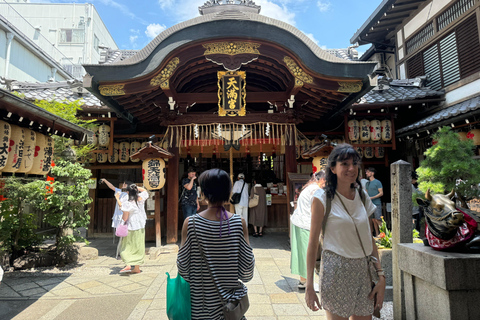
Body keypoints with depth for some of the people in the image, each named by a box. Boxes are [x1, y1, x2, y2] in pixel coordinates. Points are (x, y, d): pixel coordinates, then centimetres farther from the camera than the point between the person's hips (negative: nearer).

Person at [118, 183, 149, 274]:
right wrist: (136, 187, 9)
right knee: (138, 246, 11)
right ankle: (137, 268, 18)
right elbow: (145, 191, 18)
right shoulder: (141, 198, -5)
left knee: (127, 246, 11)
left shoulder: (127, 203, -19)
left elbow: (125, 218, -13)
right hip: (141, 227, 5)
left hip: (131, 227, -5)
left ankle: (128, 265, -3)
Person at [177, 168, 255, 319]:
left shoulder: (190, 223, -18)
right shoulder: (239, 222, -15)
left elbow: (183, 266, -10)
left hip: (201, 303, 0)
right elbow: (247, 266, -11)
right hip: (232, 300, 1)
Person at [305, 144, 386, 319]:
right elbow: (313, 243, -10)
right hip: (336, 270, -5)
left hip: (363, 270, 5)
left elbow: (370, 239, 10)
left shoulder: (362, 196, 6)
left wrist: (381, 275, 4)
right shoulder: (323, 198, -10)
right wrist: (309, 286, -10)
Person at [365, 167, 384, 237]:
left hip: (376, 204, -6)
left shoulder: (377, 182, -3)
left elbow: (381, 193, -8)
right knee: (373, 220, 7)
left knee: (378, 220, -10)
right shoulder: (367, 183, 16)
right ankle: (377, 235, 14)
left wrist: (372, 198, -16)